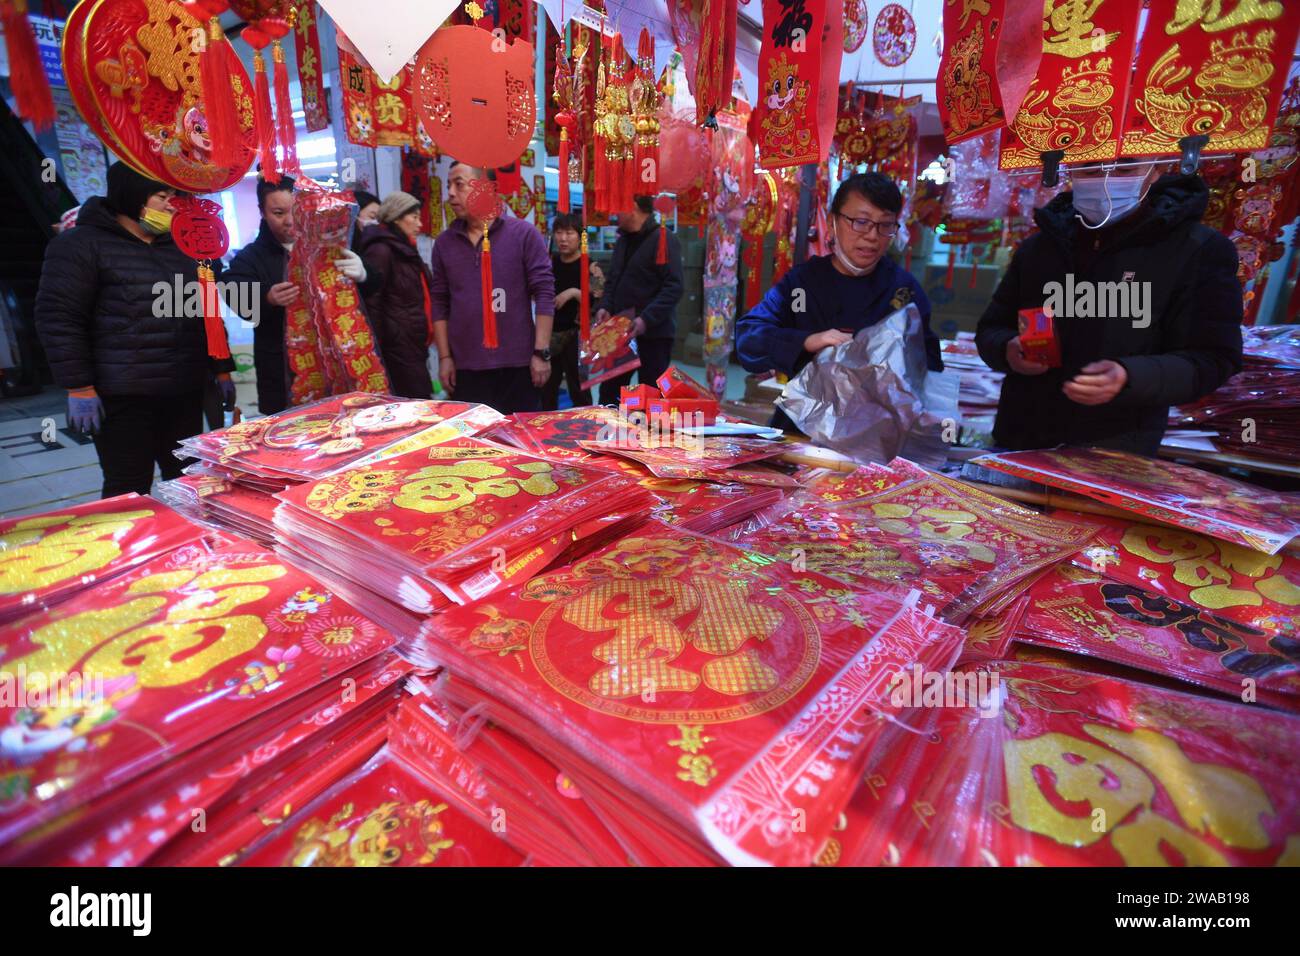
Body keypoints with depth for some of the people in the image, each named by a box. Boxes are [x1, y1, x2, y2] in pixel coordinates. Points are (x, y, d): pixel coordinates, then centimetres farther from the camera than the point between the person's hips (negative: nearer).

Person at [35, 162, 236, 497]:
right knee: (130, 491, -2)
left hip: (185, 392, 6)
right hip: (123, 397, -6)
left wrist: (222, 370, 16)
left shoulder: (179, 248, 18)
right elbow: (58, 319, -8)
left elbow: (204, 314, 22)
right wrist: (79, 388, -14)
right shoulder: (81, 244, -2)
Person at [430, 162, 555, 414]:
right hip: (465, 367, 3)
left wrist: (541, 352, -11)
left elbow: (544, 294, -6)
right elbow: (440, 303, 11)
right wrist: (444, 357, 4)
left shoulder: (523, 233, -3)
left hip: (518, 364, -3)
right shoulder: (444, 242, 9)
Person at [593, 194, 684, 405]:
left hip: (653, 333, -8)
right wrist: (605, 306, 3)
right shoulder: (623, 240, 16)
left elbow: (674, 287, -19)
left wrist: (647, 319, -27)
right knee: (609, 391, 13)